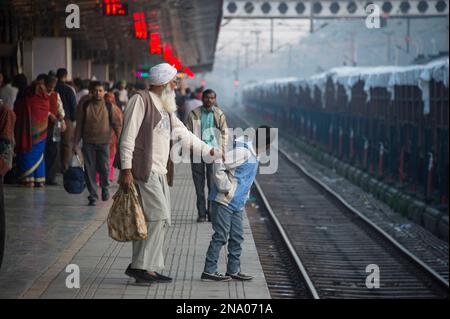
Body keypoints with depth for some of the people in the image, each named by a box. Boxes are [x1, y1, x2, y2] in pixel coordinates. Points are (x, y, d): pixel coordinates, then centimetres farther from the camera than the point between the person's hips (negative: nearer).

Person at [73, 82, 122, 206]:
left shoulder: (109, 106, 3)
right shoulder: (85, 106, 4)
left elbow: (117, 124, 3)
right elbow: (79, 126, 7)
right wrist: (75, 143, 5)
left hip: (104, 142, -1)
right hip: (88, 143, 1)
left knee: (104, 168, -5)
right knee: (90, 170, 1)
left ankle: (105, 188, 25)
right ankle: (93, 196, 11)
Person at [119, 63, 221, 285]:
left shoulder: (165, 107, 21)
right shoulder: (141, 100, -7)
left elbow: (184, 135, 26)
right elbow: (128, 137, -13)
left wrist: (210, 151, 23)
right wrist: (126, 169, -19)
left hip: (160, 173, 9)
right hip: (144, 170, -9)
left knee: (160, 220, 8)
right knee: (159, 216, -14)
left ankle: (150, 269, 13)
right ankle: (141, 266, -9)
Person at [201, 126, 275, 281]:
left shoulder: (255, 155, 11)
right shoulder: (243, 152, -20)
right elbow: (219, 165, -25)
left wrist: (245, 195, 15)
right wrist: (225, 188, -20)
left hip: (237, 204, 9)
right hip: (224, 202, -9)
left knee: (237, 237, 10)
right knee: (220, 236, -6)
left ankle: (233, 270, 18)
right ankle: (209, 271, -1)